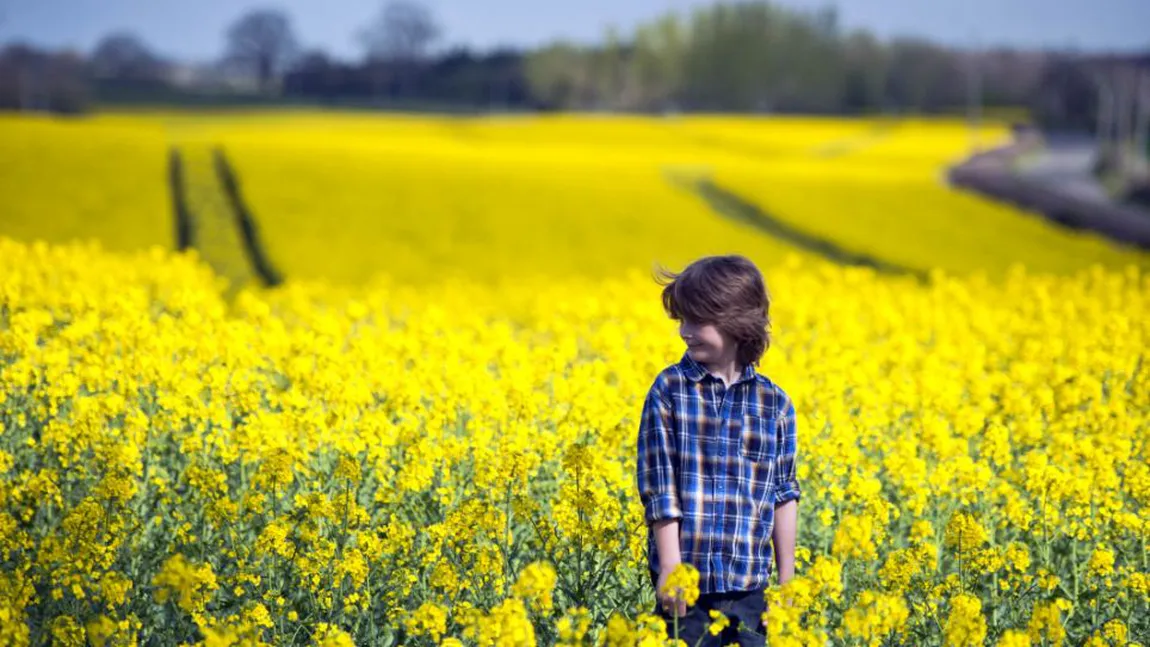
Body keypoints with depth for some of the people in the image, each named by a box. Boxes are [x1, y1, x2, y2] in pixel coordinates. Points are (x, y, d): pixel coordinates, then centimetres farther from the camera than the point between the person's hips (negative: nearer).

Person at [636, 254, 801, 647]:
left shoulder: (775, 403, 4)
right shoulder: (670, 390, -3)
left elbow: (783, 495, 8)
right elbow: (658, 484, -5)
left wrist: (786, 580, 7)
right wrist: (670, 568, -10)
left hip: (748, 581, 2)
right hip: (687, 576, -2)